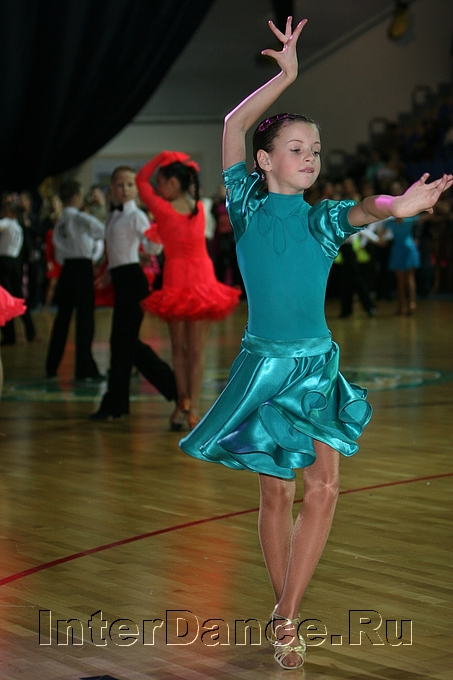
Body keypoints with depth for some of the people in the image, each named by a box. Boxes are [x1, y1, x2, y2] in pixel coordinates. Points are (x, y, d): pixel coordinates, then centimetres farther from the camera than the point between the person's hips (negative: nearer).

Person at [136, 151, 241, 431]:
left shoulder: (162, 208, -9)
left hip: (177, 280, -3)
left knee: (179, 347, 14)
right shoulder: (199, 207, 1)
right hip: (204, 280, 3)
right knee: (197, 349, 5)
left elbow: (141, 179, 4)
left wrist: (161, 157, 10)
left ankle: (184, 400, 5)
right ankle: (193, 408, 0)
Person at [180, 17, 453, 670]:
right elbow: (233, 125, -13)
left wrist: (399, 205, -39)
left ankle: (286, 618, -1)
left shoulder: (323, 218, 4)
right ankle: (286, 613, 19)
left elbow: (366, 209, -17)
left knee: (324, 487, -8)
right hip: (265, 365, -3)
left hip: (319, 366, 3)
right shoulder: (249, 207, -2)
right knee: (277, 493, 3)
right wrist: (287, 74, -15)